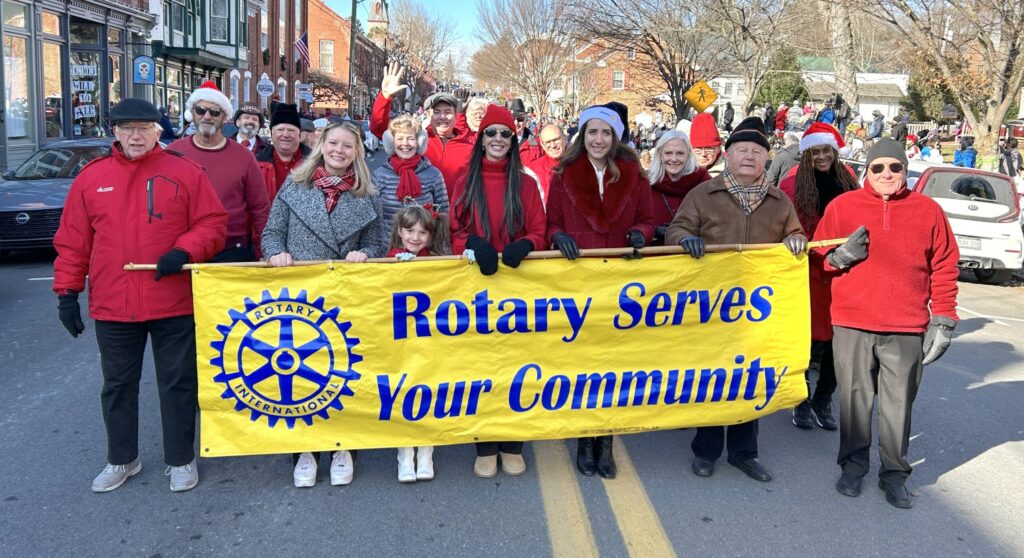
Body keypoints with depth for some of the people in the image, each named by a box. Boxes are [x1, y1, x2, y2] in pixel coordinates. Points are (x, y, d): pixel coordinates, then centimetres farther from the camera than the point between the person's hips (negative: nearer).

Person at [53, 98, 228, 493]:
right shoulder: (91, 178, 5)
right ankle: (121, 459, 33)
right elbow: (72, 242, 7)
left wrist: (184, 251, -18)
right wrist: (66, 291, 4)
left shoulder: (185, 173, 0)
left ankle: (180, 459, 24)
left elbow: (213, 224, -1)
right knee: (118, 385, 15)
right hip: (112, 307, 3)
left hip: (174, 304, -2)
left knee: (177, 383, 9)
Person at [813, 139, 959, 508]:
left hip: (907, 329, 0)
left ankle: (894, 472, 21)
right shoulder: (843, 206, 5)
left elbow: (944, 267, 7)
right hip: (851, 325, 0)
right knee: (855, 398, 7)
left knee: (899, 402, 6)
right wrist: (841, 256, -13)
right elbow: (819, 255, 10)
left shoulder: (928, 210, 6)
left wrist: (943, 320, 4)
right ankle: (854, 464, 23)